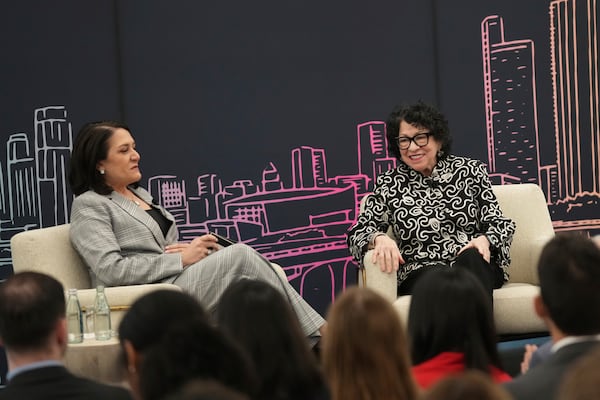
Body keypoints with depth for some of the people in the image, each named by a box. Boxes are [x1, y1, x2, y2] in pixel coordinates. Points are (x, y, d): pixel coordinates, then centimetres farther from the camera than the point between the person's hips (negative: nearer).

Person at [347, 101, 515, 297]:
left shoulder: (470, 171, 13)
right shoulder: (388, 184, 13)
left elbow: (500, 224, 10)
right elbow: (357, 233, 8)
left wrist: (484, 240, -14)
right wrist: (379, 239, -16)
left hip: (476, 266, 1)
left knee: (470, 257, -35)